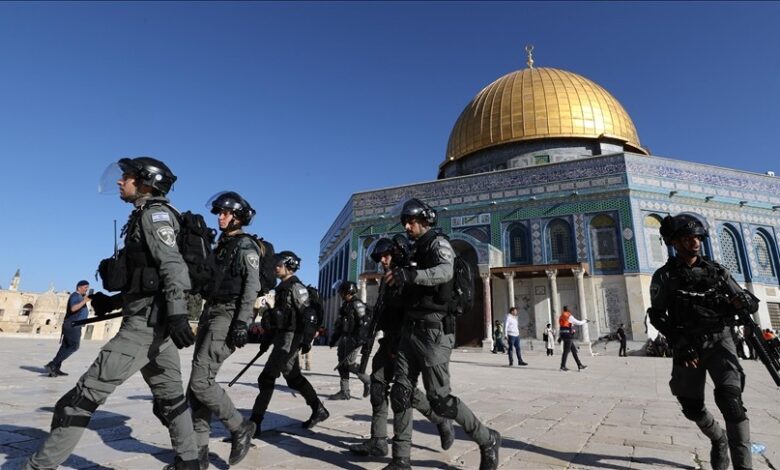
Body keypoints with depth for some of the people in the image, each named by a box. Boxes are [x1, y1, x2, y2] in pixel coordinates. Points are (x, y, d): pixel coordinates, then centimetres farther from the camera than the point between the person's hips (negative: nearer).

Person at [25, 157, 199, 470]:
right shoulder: (144, 218, 22)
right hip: (152, 319, 10)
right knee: (169, 396, 13)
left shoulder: (154, 213, -6)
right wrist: (113, 301, 16)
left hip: (148, 320, -10)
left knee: (87, 392, -4)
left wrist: (177, 314, -29)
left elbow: (173, 265, -21)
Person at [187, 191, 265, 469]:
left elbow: (252, 287, -15)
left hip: (228, 315, -9)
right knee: (196, 385, 6)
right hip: (211, 312, 9)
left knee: (201, 381, -13)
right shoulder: (222, 245, 20)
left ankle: (240, 427, 5)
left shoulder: (246, 246, -5)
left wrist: (242, 323, -23)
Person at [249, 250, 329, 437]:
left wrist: (307, 340, -22)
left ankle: (255, 424, -1)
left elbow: (309, 315, -18)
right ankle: (319, 410, 27)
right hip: (282, 337, 10)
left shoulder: (296, 287, -11)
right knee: (294, 377, 16)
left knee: (267, 378, -8)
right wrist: (267, 338, 21)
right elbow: (277, 316, 21)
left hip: (290, 338, -10)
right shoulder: (282, 287, 16)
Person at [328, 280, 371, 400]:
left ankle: (367, 381, 11)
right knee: (342, 364, 7)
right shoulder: (345, 305, 17)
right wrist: (334, 338, 20)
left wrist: (359, 339, -24)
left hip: (352, 339, -9)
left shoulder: (357, 304, -12)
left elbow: (364, 322, -20)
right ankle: (344, 392, 14)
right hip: (344, 338, 9)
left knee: (349, 363, -9)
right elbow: (339, 324, 22)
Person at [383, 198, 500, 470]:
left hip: (433, 331, -8)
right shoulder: (416, 251, 20)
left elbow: (445, 272, -29)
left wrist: (409, 275, -43)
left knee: (440, 399, -4)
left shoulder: (438, 243, -6)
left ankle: (488, 441, 17)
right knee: (400, 393, 2)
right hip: (410, 330, 8)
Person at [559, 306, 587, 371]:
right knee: (566, 351, -4)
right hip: (568, 335, -9)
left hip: (563, 335, 9)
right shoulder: (569, 316, -11)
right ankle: (563, 366, -2)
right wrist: (585, 321, 16)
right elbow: (578, 322, -2)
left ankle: (579, 365, 15)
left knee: (574, 350, 12)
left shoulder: (561, 317, 15)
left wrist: (560, 337, 22)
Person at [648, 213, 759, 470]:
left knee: (729, 397, -21)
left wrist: (745, 301, -16)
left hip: (718, 340, 0)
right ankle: (719, 440, 40)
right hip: (687, 347, 0)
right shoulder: (664, 276, -2)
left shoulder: (716, 271, 5)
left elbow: (751, 302, 8)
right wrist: (679, 343, -17)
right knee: (692, 406, 9)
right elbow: (657, 315, -6)